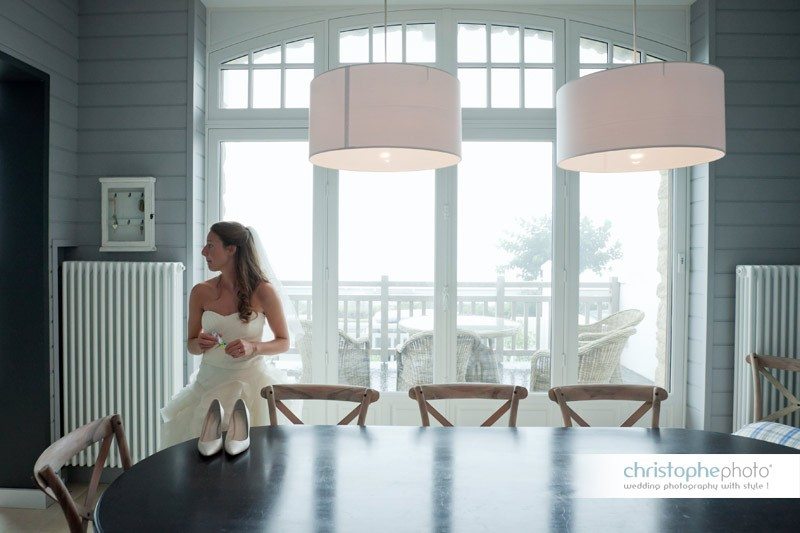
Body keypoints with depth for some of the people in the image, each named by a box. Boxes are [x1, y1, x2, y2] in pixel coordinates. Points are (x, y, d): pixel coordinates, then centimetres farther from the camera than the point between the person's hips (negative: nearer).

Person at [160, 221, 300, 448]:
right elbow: (191, 344, 13)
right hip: (210, 380, 3)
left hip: (250, 381, -3)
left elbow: (284, 342, 1)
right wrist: (200, 344, -10)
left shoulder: (263, 291, -7)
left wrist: (253, 347, -17)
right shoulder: (200, 292, 2)